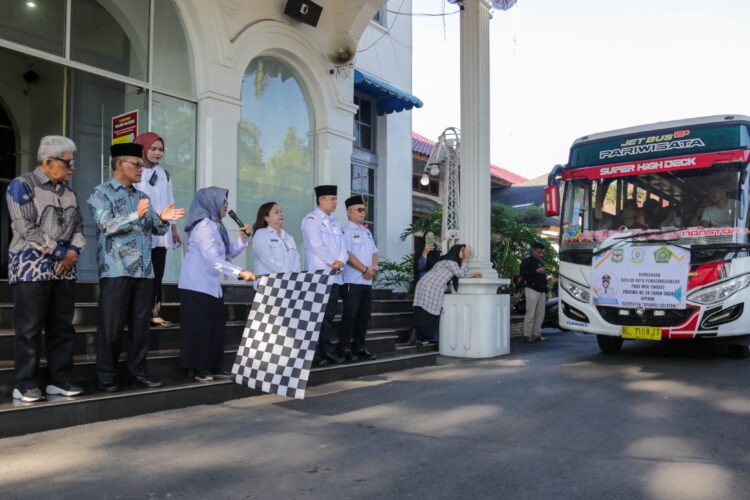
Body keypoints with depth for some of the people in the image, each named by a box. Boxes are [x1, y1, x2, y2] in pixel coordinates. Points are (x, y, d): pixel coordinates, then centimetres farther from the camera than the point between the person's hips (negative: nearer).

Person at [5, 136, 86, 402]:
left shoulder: (68, 192, 14)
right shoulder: (22, 185, -5)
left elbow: (78, 226, 14)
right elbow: (27, 229, -13)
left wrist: (74, 251, -6)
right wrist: (60, 252, -12)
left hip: (64, 268, 6)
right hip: (31, 268, -6)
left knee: (62, 327, 8)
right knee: (29, 329, -2)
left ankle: (61, 380, 16)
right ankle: (25, 385, 7)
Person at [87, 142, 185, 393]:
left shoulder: (142, 196, 19)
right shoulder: (102, 193, 0)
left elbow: (156, 229, 15)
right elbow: (107, 225, -14)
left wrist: (163, 219, -6)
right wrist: (136, 216, -26)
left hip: (144, 271, 6)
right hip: (116, 270, -6)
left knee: (140, 324, 8)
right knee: (112, 326, -1)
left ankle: (137, 372, 15)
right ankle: (106, 377, 8)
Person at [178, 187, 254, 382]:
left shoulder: (215, 225, 14)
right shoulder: (203, 225, -15)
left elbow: (229, 254, 17)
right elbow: (213, 258, -25)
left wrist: (242, 238, 1)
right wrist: (240, 272, -30)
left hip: (211, 286, 9)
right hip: (197, 286, -9)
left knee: (216, 325, 8)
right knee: (200, 327, -4)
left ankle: (214, 367, 13)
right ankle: (197, 368, 3)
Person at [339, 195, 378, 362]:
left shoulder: (367, 231, 19)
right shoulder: (345, 230, -6)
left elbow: (375, 252, 18)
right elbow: (347, 254, -15)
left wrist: (374, 267, -2)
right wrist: (365, 269, -13)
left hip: (367, 281, 8)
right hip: (352, 281, -8)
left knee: (364, 315, 10)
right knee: (350, 315, -8)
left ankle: (359, 346, 19)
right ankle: (344, 349, -1)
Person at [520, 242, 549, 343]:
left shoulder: (541, 263, 22)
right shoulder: (526, 261, -1)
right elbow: (523, 274, -14)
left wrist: (546, 292, 23)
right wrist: (536, 271, -19)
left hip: (541, 291, 7)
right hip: (532, 290, -7)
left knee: (540, 314, 5)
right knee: (530, 314, -9)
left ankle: (537, 334, 11)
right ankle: (528, 335, -4)